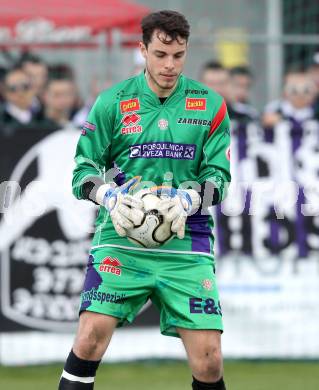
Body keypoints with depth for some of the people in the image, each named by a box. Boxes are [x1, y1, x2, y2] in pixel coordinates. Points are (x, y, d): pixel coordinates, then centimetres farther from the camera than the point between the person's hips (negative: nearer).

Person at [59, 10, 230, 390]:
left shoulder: (210, 105, 5)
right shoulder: (113, 102, 3)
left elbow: (219, 175, 5)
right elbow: (84, 170, 5)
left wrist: (188, 201, -16)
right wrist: (111, 198, -16)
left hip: (186, 242, 1)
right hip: (121, 235, -1)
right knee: (90, 338, -17)